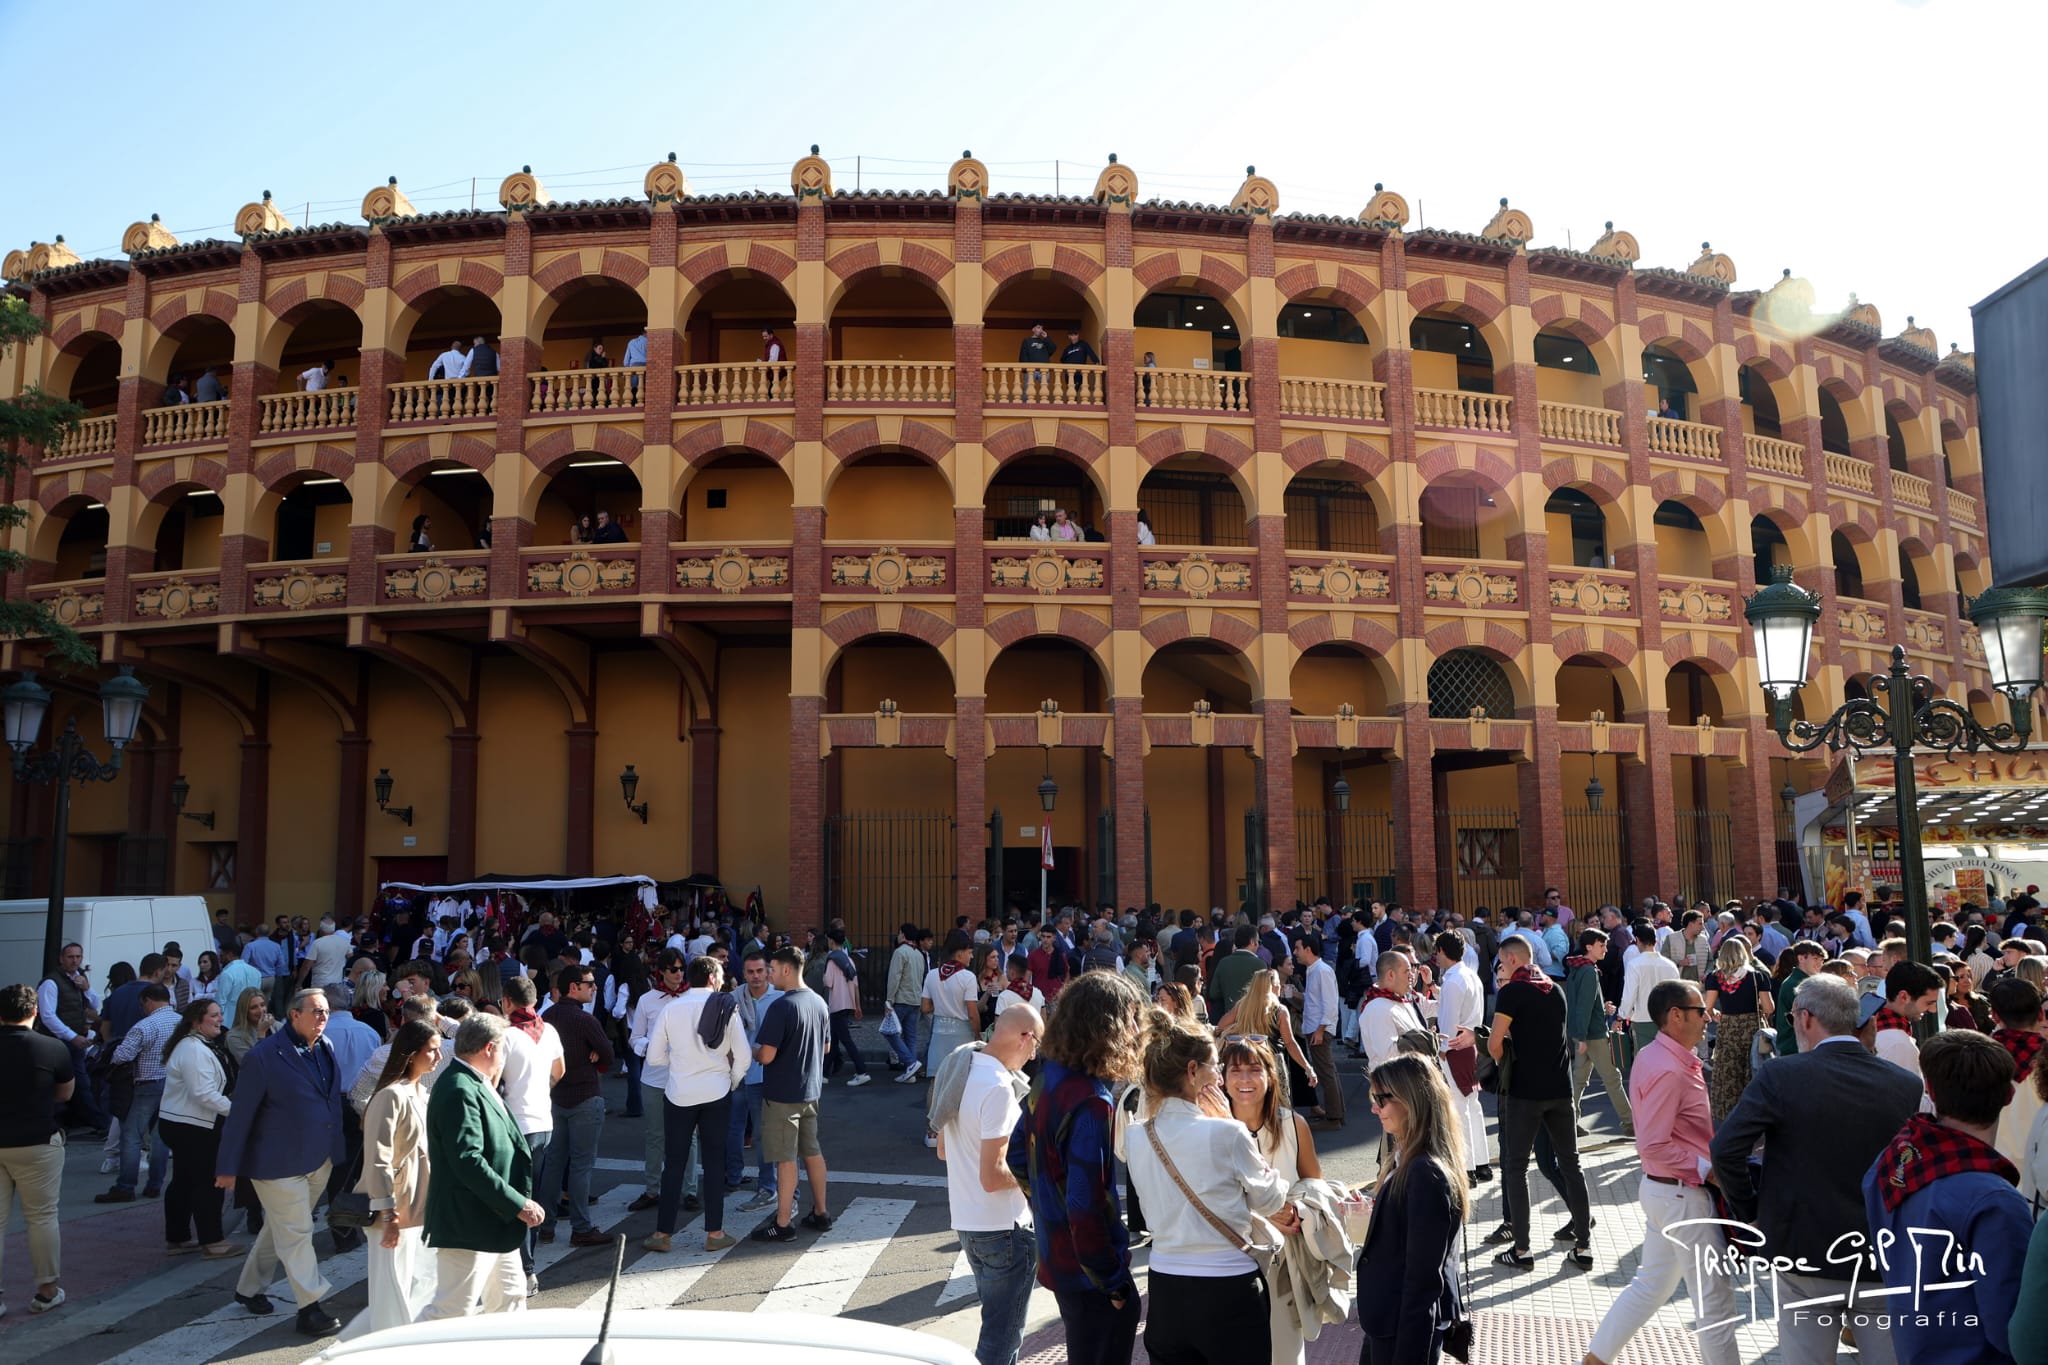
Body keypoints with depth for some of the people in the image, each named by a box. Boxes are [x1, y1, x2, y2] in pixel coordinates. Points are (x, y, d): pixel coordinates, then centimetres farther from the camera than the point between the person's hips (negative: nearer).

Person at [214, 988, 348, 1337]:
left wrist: (338, 1148, 11)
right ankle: (309, 1307, 5)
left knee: (279, 1229, 21)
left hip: (319, 1160, 7)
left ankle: (249, 1288, 38)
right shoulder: (263, 1056, -17)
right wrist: (228, 1167, -9)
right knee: (296, 1234, -2)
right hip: (279, 1163, -7)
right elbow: (241, 1114, -12)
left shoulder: (325, 1047, 4)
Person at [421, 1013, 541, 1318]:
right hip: (468, 1226, -11)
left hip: (494, 1224, 11)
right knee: (452, 1312, -4)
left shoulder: (475, 1086, 11)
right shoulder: (459, 1091, -22)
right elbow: (468, 1161, -28)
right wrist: (518, 1204, -26)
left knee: (510, 1299, 20)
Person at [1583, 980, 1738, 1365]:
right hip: (1683, 1195, -10)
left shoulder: (1654, 1056, 7)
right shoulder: (1669, 1071, -24)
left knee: (1651, 1283, 19)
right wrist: (1707, 1169, -18)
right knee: (1714, 1297, 4)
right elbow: (1653, 1147, -25)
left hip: (1661, 1190, 10)